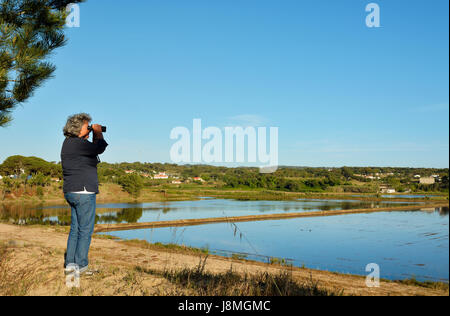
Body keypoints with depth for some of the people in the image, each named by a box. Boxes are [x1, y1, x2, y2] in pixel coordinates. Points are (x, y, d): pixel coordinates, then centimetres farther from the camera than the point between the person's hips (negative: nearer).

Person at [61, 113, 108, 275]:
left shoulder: (69, 143, 17)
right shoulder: (76, 143, -14)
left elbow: (92, 150, 24)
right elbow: (100, 148, -18)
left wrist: (95, 136, 15)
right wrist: (98, 133, -1)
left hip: (72, 192, 10)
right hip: (83, 191, -10)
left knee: (75, 229, 13)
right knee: (85, 230, -3)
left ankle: (70, 264, 16)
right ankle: (81, 266, 2)